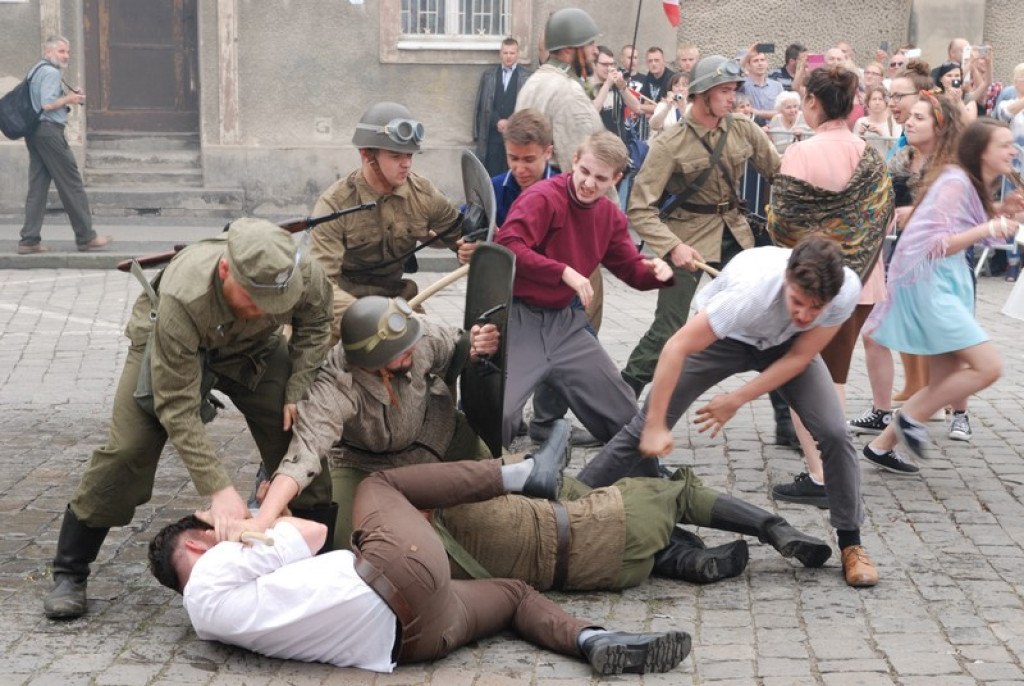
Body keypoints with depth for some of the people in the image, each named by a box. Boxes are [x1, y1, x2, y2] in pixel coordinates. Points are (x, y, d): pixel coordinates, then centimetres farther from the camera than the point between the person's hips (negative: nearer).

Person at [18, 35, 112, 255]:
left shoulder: (36, 70, 21)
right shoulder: (51, 72, -10)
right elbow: (48, 104, -20)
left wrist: (67, 97, 13)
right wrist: (69, 99, -5)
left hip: (35, 133, 10)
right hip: (49, 131, -10)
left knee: (37, 186, 7)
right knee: (71, 183, -4)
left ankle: (29, 240, 3)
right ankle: (86, 236, 0)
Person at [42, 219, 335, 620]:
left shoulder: (305, 276, -34)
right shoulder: (182, 300, -45)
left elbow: (315, 323, -6)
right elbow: (177, 409, -38)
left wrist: (297, 389, -16)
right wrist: (219, 488, -41)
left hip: (254, 347, 4)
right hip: (169, 345, -3)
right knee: (127, 452, -14)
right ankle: (69, 574, 1)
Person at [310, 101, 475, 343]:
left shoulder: (423, 194, -5)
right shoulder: (334, 204, -17)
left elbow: (464, 235, 9)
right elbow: (322, 281, -25)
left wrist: (472, 248, -19)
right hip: (347, 301, -4)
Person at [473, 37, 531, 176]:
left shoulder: (527, 78, 2)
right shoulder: (488, 75, 10)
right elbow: (480, 105, 7)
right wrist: (497, 121, -5)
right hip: (491, 136, 2)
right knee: (490, 176, 0)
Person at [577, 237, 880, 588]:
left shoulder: (847, 289, -32)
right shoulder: (751, 289, -43)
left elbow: (800, 357, -16)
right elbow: (676, 348, -36)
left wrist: (737, 400, -19)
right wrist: (655, 427, -32)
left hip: (785, 345, 3)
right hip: (725, 334, -2)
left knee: (833, 432, -14)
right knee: (642, 429, -6)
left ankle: (851, 543, 4)